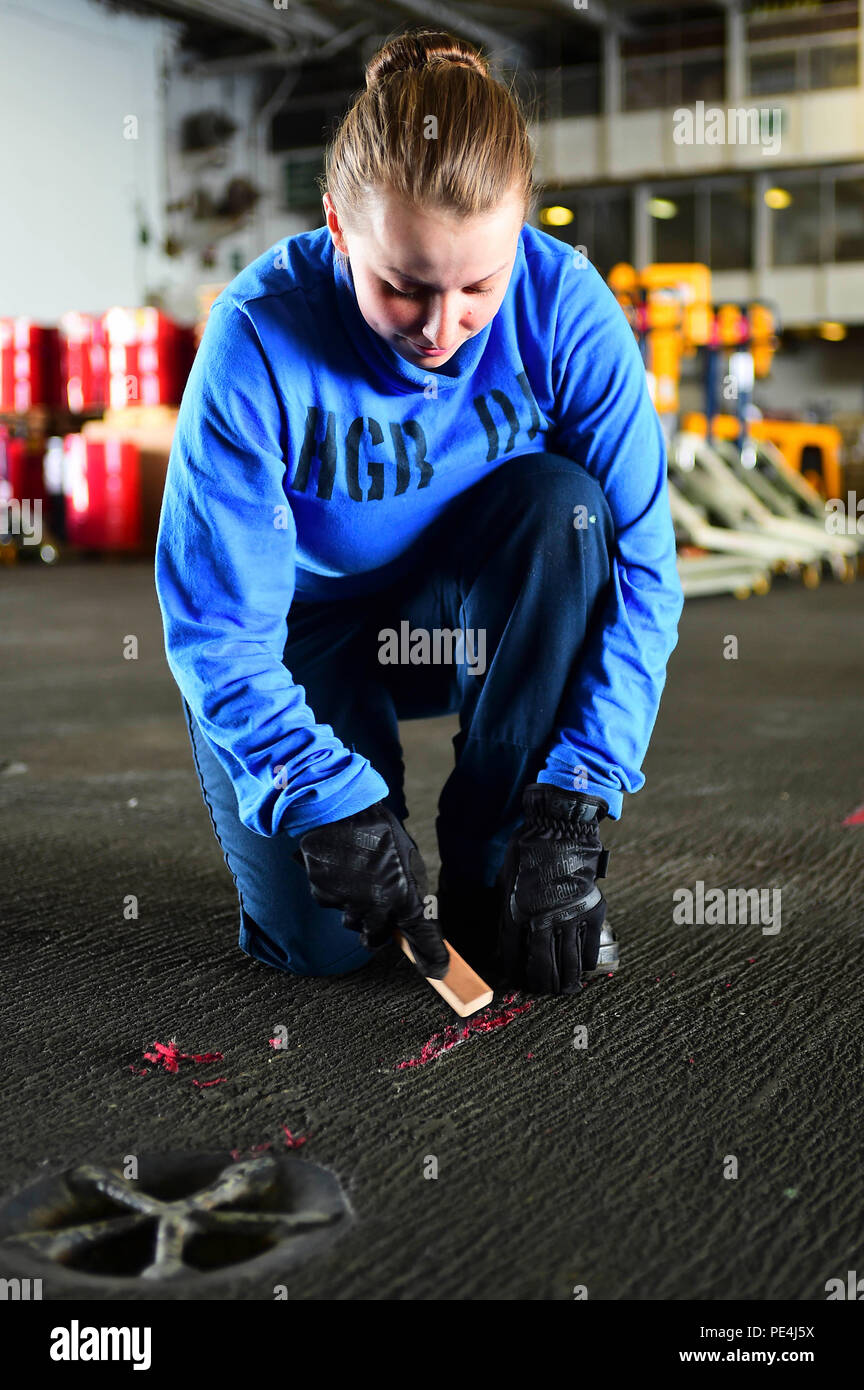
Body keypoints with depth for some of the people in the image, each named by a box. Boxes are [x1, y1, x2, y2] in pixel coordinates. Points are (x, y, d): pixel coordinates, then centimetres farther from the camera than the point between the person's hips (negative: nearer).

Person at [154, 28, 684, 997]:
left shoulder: (567, 307, -22)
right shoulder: (260, 336, -27)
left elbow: (640, 564, -20)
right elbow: (214, 627, -24)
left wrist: (574, 800, -27)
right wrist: (333, 805, -33)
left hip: (476, 618, 2)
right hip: (307, 634, -2)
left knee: (563, 502, -31)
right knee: (319, 941, -21)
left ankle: (491, 870, -16)